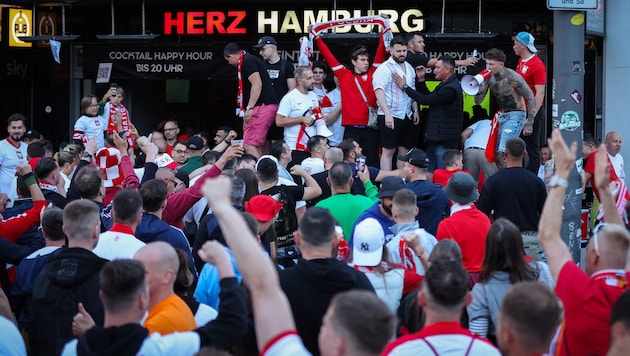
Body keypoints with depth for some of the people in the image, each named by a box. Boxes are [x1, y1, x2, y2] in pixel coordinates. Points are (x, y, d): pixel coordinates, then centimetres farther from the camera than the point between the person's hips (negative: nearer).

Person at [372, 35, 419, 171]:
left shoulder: (409, 68, 14)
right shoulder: (384, 68, -9)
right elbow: (379, 92, -17)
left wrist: (415, 111, 11)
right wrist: (387, 114, -24)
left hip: (407, 116, 7)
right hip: (390, 116, -7)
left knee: (404, 150, 9)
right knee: (388, 150, -5)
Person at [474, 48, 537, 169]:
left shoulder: (513, 78, -19)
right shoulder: (489, 77, -1)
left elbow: (531, 99, -13)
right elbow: (478, 101, 1)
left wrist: (529, 124, -14)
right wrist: (479, 86, -20)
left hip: (516, 115, -7)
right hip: (502, 116, 7)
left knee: (502, 154, -20)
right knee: (497, 154, 4)